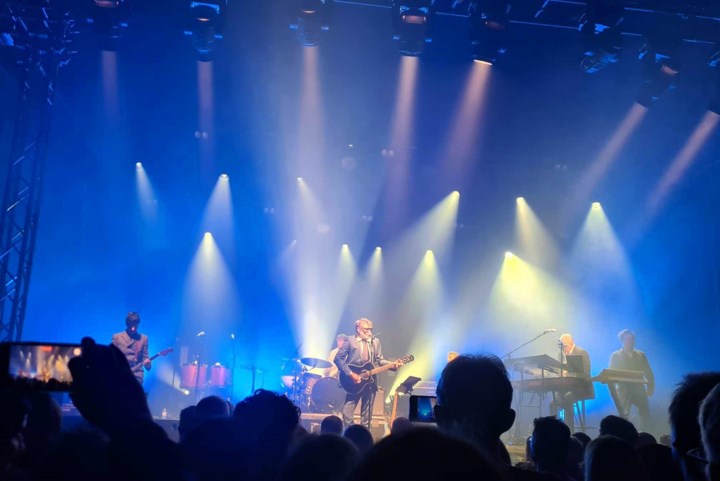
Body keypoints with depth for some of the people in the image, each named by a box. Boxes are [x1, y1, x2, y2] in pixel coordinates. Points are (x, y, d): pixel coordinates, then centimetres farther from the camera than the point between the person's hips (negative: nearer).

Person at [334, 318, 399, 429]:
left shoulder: (375, 341, 11)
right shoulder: (349, 341, -4)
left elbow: (379, 360, 8)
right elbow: (338, 359, -9)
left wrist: (393, 365, -10)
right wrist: (350, 374, -16)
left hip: (370, 381, 4)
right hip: (354, 382, -4)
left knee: (367, 414, 10)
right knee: (347, 412, -5)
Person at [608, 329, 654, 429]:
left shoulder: (641, 355, 14)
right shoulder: (615, 356, 6)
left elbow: (649, 373, 12)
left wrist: (650, 387, 0)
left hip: (639, 390, 3)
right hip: (624, 391, -3)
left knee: (646, 415, -2)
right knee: (623, 416, -7)